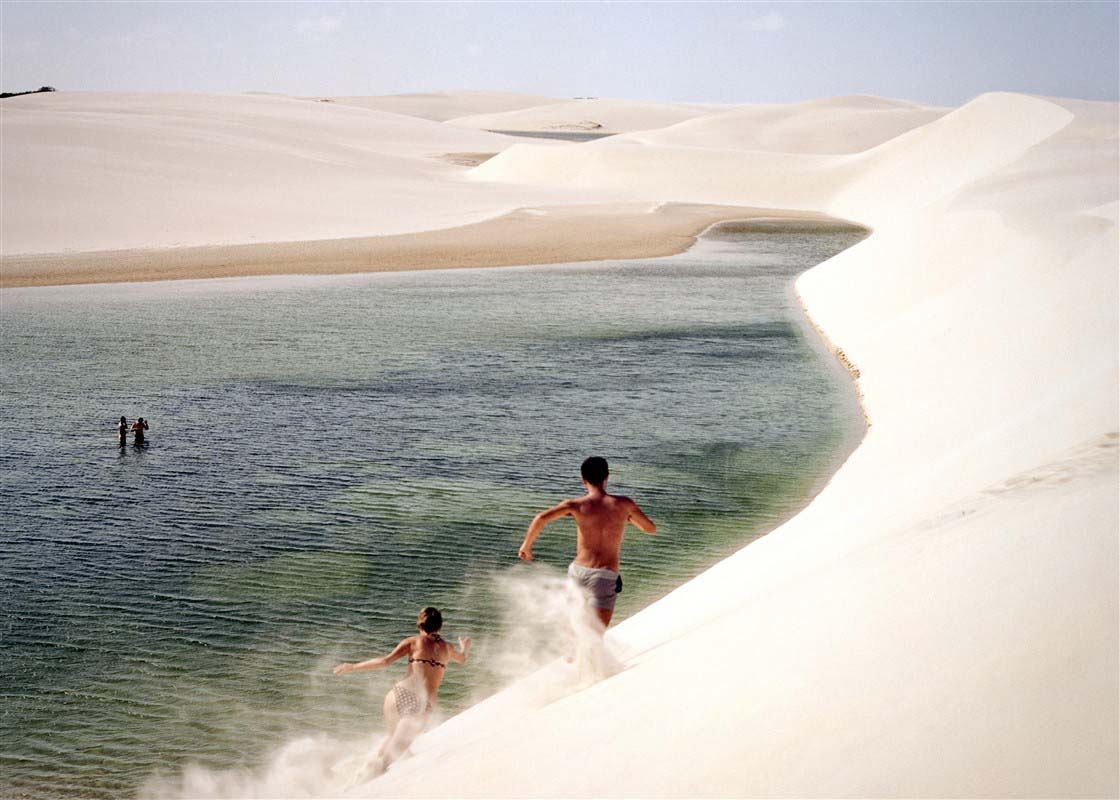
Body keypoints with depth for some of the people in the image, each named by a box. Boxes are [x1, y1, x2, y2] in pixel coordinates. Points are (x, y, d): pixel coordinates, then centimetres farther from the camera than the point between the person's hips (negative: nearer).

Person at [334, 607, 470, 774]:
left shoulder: (414, 641, 7)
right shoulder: (446, 647, 17)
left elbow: (385, 661, -3)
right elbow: (462, 659, 40)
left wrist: (353, 667, 3)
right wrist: (464, 648, 63)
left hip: (402, 695, -1)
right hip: (425, 705, 1)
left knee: (393, 734, 29)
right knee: (394, 752, 8)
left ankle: (374, 764, 30)